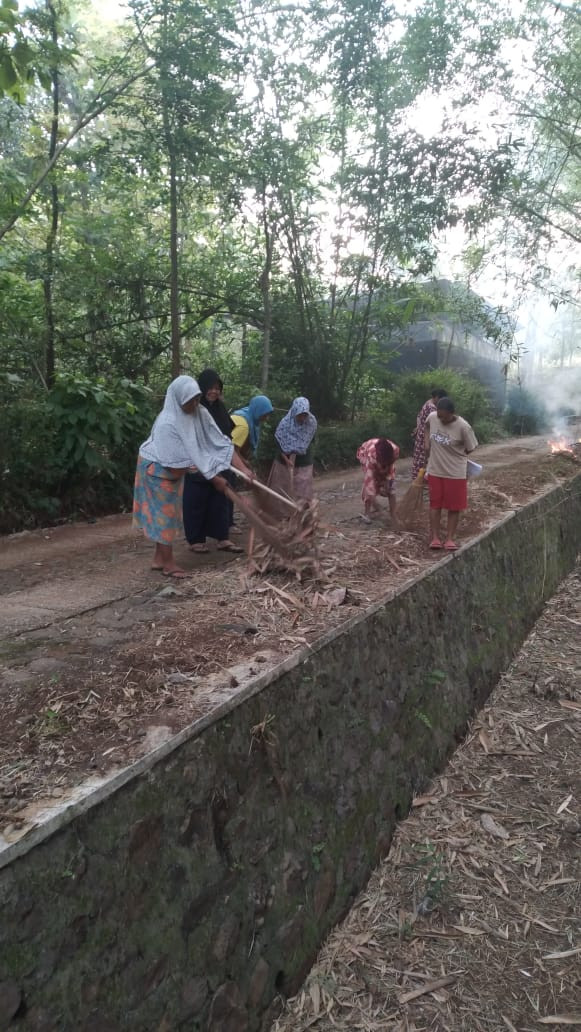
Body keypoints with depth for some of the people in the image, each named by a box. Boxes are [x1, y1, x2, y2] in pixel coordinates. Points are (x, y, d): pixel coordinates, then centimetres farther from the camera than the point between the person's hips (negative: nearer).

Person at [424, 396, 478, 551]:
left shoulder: (463, 427, -22)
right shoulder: (432, 417, -10)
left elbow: (469, 450, -10)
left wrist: (453, 457, -1)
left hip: (455, 473, -3)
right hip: (435, 471, 3)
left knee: (454, 506, 6)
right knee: (435, 504, 8)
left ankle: (450, 538, 18)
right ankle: (435, 538, 17)